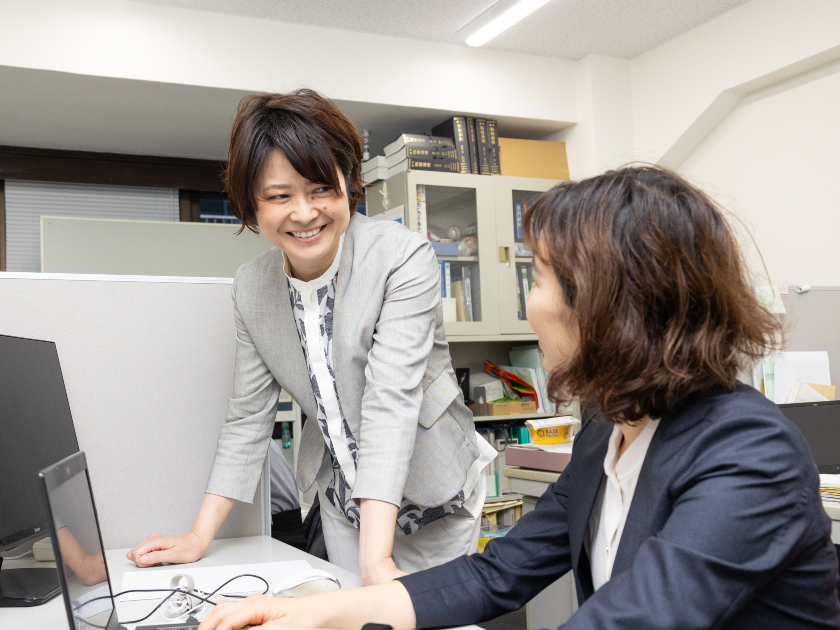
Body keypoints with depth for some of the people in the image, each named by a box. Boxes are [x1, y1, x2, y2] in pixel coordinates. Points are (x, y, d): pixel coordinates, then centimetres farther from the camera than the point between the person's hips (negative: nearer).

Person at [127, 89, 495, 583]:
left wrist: (377, 560, -36)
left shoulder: (405, 259, -21)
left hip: (430, 497, -3)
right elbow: (249, 417, 1)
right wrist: (200, 538, -5)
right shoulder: (252, 288, -5)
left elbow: (390, 400, -30)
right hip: (343, 502, 4)